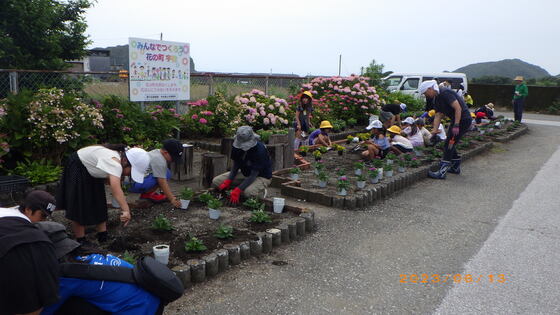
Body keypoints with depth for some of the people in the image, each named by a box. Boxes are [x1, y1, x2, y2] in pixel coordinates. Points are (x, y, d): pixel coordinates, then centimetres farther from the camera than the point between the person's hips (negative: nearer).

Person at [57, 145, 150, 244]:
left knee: (99, 204, 9)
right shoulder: (115, 163, -42)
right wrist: (126, 210, -62)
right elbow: (116, 188, -55)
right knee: (79, 206, -5)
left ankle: (103, 236, 17)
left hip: (92, 171, 9)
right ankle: (80, 240, 6)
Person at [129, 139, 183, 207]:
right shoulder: (159, 161, -21)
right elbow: (162, 183, -20)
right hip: (133, 184, -10)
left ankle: (147, 192, 8)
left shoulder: (156, 152, 8)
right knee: (166, 174, -18)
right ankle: (147, 194, -6)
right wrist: (172, 199, -16)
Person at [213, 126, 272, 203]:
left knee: (248, 192, -38)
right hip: (245, 173, 6)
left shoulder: (260, 150, -31)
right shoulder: (237, 146, -13)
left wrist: (238, 190, -39)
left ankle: (262, 192, -4)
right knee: (216, 181, -8)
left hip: (262, 177, -6)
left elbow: (254, 175, -31)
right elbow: (236, 165, -4)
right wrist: (228, 181, -22)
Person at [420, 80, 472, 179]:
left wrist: (456, 125, -26)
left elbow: (458, 108, -24)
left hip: (463, 119, -10)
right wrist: (435, 129, -5)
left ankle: (442, 172, -9)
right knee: (450, 144, 17)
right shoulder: (436, 99, 11)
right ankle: (456, 167, 29)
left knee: (449, 144, -10)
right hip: (455, 120, 10)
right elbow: (438, 115, 8)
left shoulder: (445, 93, -19)